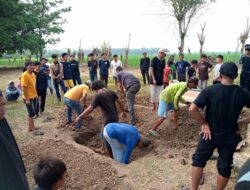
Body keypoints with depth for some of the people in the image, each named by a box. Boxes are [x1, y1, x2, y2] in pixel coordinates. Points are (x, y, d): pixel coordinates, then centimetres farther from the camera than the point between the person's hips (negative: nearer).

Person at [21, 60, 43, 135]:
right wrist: (27, 99, -22)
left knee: (31, 113, 16)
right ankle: (34, 130, 3)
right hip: (28, 98, -9)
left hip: (33, 97, 9)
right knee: (32, 113, -4)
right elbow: (24, 88, -22)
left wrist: (36, 94, 16)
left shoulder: (33, 74, 7)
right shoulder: (24, 75, -20)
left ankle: (30, 127, 28)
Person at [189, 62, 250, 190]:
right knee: (225, 166, 18)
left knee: (198, 161, 16)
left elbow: (192, 109, -23)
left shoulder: (209, 90, -16)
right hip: (230, 136, 2)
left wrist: (204, 124, -11)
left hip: (210, 134, -2)